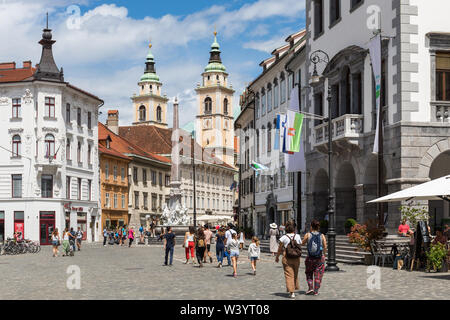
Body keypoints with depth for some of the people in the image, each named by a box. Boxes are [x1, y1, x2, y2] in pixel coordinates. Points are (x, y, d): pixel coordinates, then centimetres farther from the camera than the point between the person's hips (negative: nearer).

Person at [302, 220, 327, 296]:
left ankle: (310, 287, 5)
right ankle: (316, 291, 8)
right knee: (318, 274, 10)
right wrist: (324, 254, 11)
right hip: (320, 258, 1)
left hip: (310, 258, -1)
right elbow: (325, 247, -5)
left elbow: (303, 243, 7)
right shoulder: (322, 236, -3)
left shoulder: (308, 235, -7)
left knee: (309, 273, 18)